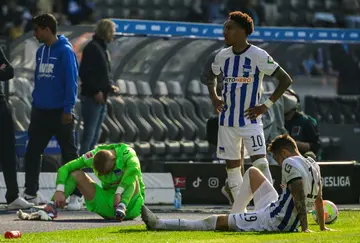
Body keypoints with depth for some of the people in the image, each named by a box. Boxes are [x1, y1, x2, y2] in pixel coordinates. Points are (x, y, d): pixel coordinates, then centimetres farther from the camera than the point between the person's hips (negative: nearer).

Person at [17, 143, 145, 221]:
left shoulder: (126, 153, -22)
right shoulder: (93, 156, -11)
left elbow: (134, 168, -44)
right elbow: (64, 169, -13)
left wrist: (119, 193, -44)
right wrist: (60, 190, -30)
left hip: (130, 204, -3)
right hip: (107, 206, 3)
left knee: (131, 173, -31)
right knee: (76, 174, -12)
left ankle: (121, 208, -47)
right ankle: (51, 209, -26)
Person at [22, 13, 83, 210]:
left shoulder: (65, 51, -12)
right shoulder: (41, 51, 10)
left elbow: (71, 81, -14)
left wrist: (68, 109, -17)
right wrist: (34, 103, 13)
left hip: (60, 112, -7)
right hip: (40, 112, 7)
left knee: (69, 153, 1)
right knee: (32, 153, 7)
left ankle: (76, 195, 7)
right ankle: (30, 193, 16)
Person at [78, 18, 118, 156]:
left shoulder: (103, 48, 17)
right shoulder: (92, 48, -13)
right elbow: (84, 73, -21)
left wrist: (109, 86, 9)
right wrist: (96, 91, -19)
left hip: (101, 99, 10)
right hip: (92, 98, -10)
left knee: (95, 136, 13)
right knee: (89, 135, -10)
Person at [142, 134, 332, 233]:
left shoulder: (291, 164, -17)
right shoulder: (314, 166, 10)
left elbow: (299, 196, -27)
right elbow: (318, 199, 17)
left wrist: (304, 227, -31)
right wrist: (322, 227, 26)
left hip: (273, 220, -9)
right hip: (290, 222, 9)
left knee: (215, 221, -7)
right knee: (252, 172, 25)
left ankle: (158, 224, -7)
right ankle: (235, 217, 32)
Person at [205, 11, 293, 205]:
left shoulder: (259, 56, -11)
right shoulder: (223, 56, 5)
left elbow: (286, 80, -9)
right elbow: (212, 77, 26)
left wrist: (266, 106, -11)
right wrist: (213, 96, 7)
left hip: (251, 119, -5)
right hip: (227, 121, 5)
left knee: (260, 162, -17)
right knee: (232, 166, 7)